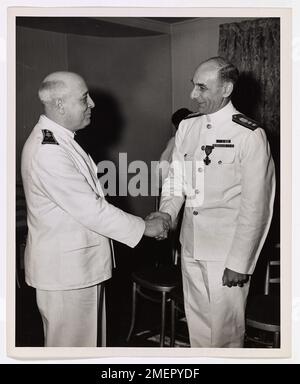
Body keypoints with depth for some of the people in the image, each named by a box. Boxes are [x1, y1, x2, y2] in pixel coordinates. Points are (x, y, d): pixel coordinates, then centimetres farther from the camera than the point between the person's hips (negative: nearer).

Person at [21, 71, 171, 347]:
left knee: (90, 337, 22)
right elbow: (89, 209, -24)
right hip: (65, 270, -10)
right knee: (72, 343, 8)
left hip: (80, 263, 10)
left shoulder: (59, 139, 9)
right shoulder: (47, 151, -24)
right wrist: (143, 227, -14)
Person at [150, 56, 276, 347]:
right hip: (191, 246, 6)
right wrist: (166, 212, -10)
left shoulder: (249, 135, -13)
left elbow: (255, 206, -13)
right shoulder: (187, 127, 5)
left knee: (225, 328, 8)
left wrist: (240, 262, -12)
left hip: (227, 252, -5)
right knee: (196, 321, 20)